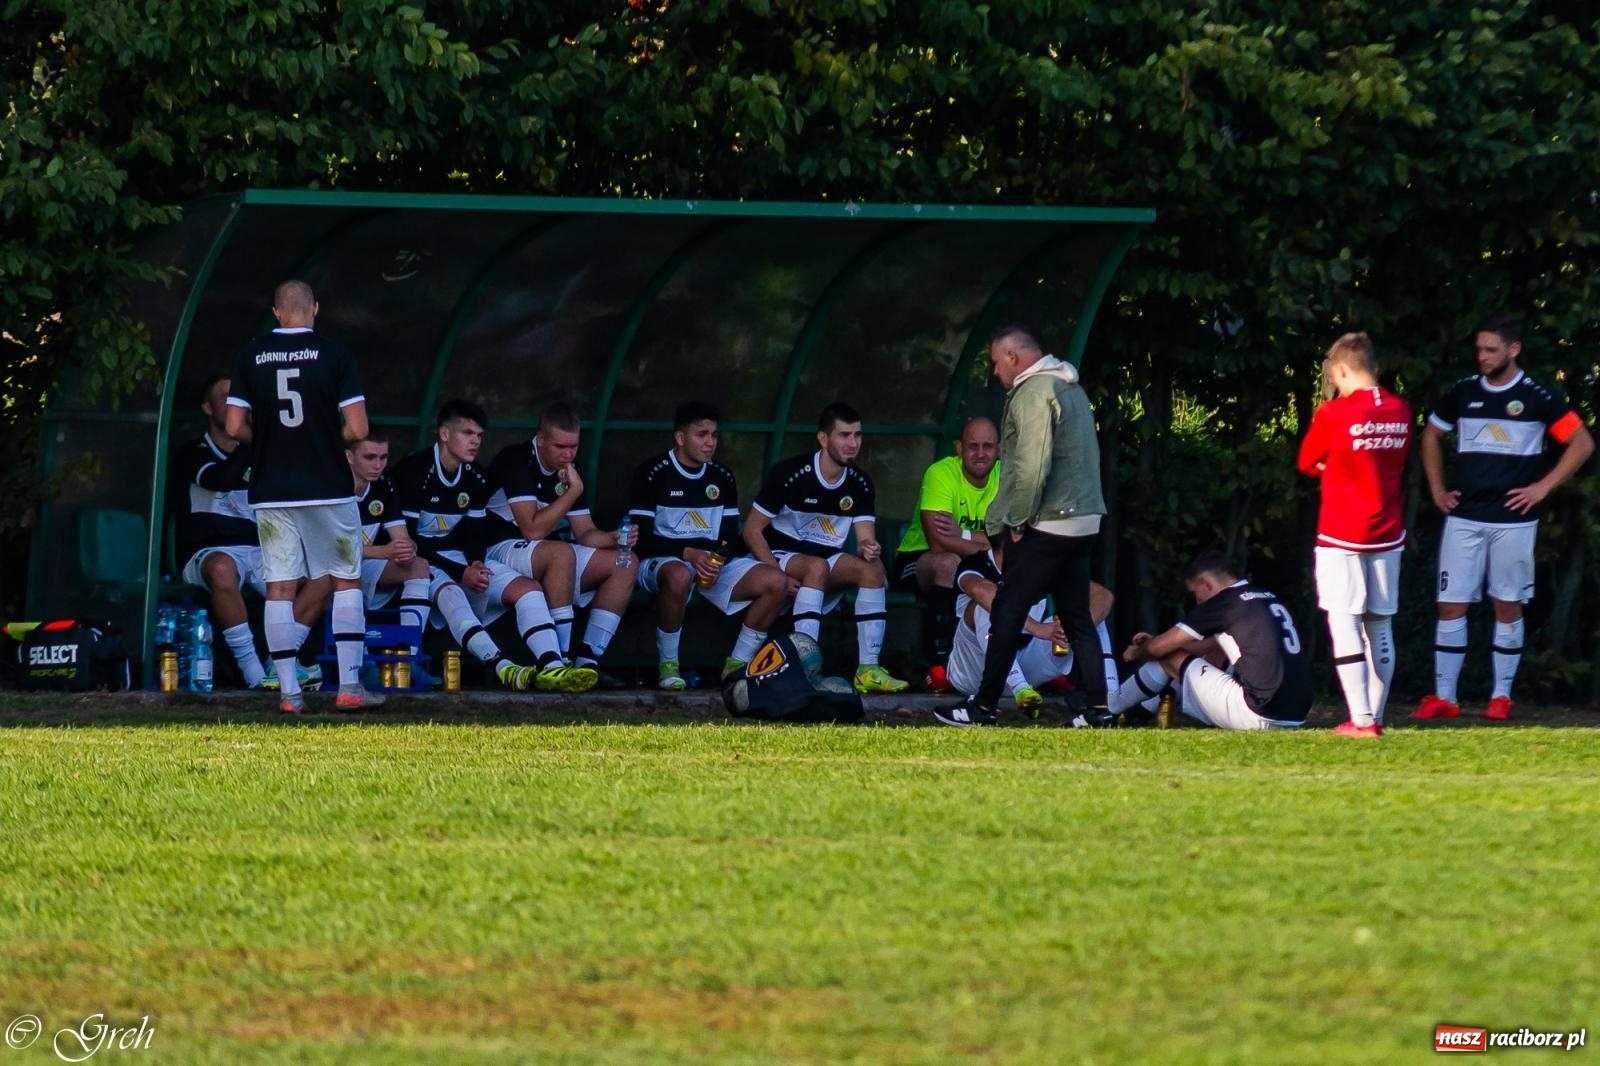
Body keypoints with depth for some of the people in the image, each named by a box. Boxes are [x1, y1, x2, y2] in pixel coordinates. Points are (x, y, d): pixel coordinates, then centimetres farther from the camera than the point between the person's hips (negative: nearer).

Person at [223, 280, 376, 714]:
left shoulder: (252, 356, 1)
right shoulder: (334, 355, -6)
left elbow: (235, 427, -1)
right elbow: (357, 429, -10)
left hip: (272, 494, 2)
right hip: (328, 489, -2)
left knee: (279, 588, 4)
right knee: (346, 580, 10)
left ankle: (290, 692, 0)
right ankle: (349, 686, 3)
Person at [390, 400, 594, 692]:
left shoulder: (474, 477, 10)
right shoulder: (414, 471, -14)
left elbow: (474, 533, 13)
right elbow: (406, 539, -17)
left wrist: (476, 564, -12)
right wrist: (461, 574, -22)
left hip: (462, 562, 8)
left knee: (527, 588, -12)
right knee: (449, 592, -40)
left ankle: (551, 667, -32)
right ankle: (503, 669, -57)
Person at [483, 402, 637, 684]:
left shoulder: (568, 471, 9)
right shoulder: (516, 461, -16)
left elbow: (585, 532, 8)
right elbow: (532, 529, -24)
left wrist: (614, 538, -13)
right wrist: (573, 492, -20)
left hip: (550, 560, 9)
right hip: (501, 552, -9)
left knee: (624, 564, -5)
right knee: (562, 553, -37)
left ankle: (588, 661, -13)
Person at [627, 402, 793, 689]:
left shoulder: (722, 478, 12)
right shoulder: (653, 473, -6)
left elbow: (730, 537, 11)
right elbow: (642, 538, -11)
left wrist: (718, 560, -13)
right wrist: (688, 554, -25)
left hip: (711, 562, 6)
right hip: (662, 560, -6)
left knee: (776, 582, -15)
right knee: (679, 575, -43)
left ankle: (736, 665, -5)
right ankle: (668, 666, -26)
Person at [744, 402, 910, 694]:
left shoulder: (859, 484, 0)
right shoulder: (790, 474, -16)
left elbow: (866, 540, -5)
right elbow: (752, 530, -13)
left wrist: (868, 549, -31)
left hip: (828, 564, 5)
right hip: (783, 555, -5)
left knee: (873, 567, -23)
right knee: (817, 566, -37)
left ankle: (867, 669, -27)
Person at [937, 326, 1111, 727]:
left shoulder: (1033, 392, -14)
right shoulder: (1071, 387, 16)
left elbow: (1031, 467, -24)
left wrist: (1018, 520, -13)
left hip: (1047, 526, -9)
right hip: (1085, 521, 9)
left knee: (1008, 612, -1)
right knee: (1077, 616, 10)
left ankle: (983, 707, 3)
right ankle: (1097, 709, 5)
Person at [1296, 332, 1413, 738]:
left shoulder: (1333, 413, -13)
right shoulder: (1400, 412, 3)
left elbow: (1307, 464, 0)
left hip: (1341, 536, -5)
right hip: (1387, 536, 5)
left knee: (1344, 625, -4)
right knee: (1380, 627, 12)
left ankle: (1361, 719, -12)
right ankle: (1376, 715, 15)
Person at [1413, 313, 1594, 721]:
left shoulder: (1536, 397, -4)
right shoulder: (1463, 392, 6)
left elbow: (1582, 444, -2)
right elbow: (1431, 436, 22)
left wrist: (1543, 487, -8)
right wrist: (1437, 489, 12)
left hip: (1513, 519, -3)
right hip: (1464, 518, 3)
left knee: (1508, 607, 4)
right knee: (1451, 606, -2)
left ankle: (1502, 696, 12)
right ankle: (1443, 697, 1)